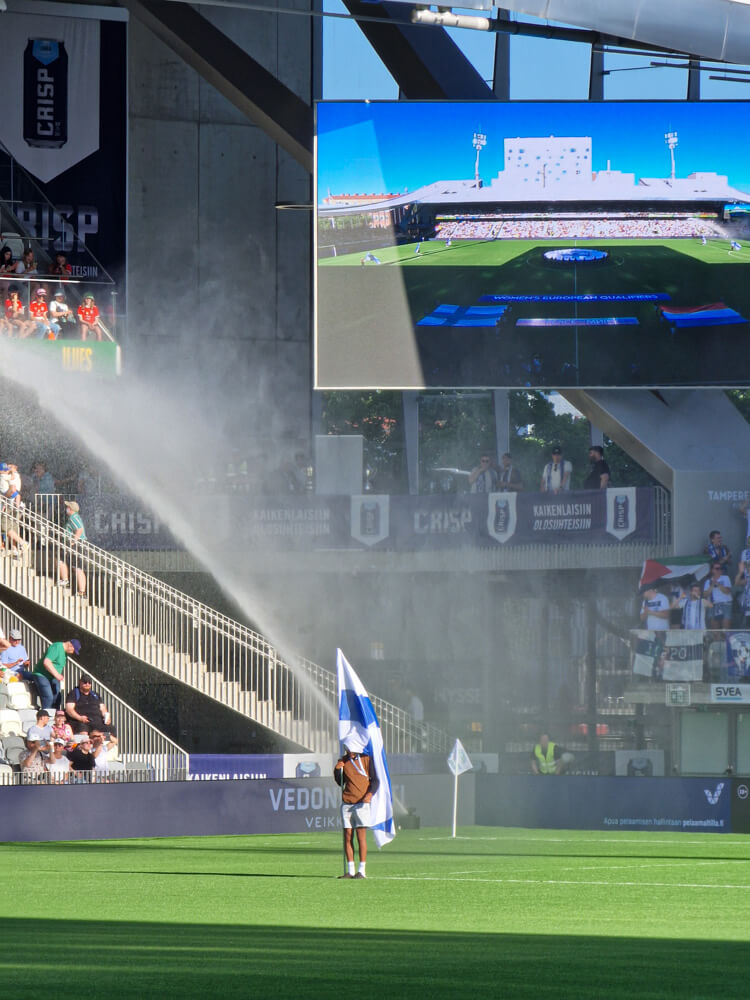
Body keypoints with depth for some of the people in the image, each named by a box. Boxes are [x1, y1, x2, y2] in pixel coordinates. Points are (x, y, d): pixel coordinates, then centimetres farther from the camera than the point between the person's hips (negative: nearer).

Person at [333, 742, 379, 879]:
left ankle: (362, 871, -7)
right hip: (347, 803, 4)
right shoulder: (343, 761, 10)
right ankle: (350, 871, 5)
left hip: (362, 803, -4)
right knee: (347, 837, 1)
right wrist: (337, 770, -4)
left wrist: (370, 793, -17)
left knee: (361, 836, -8)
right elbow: (340, 782, 14)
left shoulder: (366, 759, 0)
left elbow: (375, 780, 0)